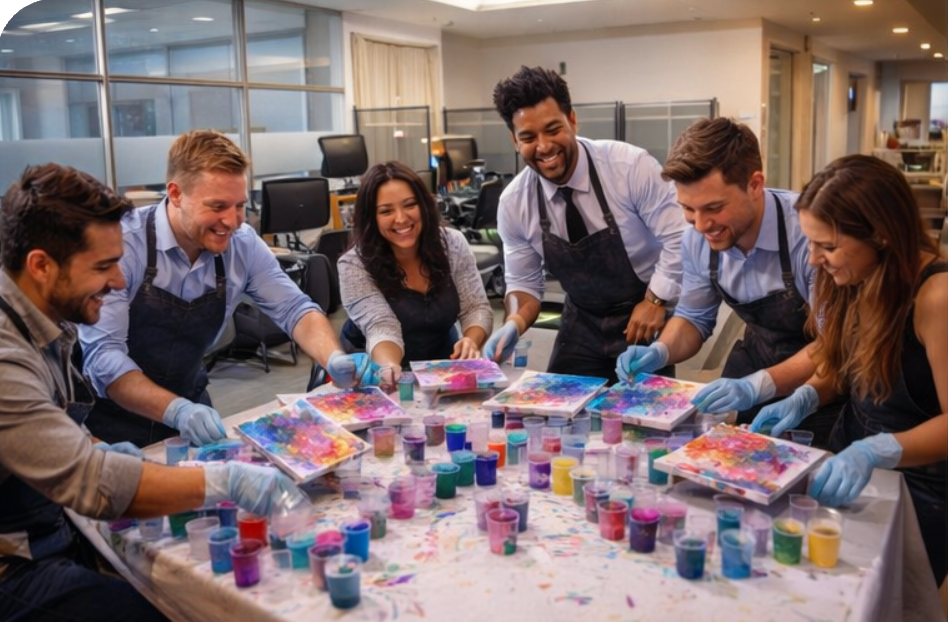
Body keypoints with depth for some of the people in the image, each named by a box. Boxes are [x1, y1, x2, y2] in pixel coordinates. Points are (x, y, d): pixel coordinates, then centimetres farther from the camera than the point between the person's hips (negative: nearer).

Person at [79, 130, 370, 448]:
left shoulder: (243, 244, -6)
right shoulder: (122, 244, -19)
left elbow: (293, 308, -1)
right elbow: (103, 353, -23)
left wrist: (334, 359, -21)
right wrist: (175, 410, -37)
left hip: (190, 407, 4)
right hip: (115, 420, -4)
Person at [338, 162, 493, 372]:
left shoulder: (453, 244, -5)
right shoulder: (354, 266, -15)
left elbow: (476, 308, -5)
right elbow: (381, 328, -24)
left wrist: (471, 341, -26)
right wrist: (390, 368, -44)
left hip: (443, 368, 3)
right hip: (377, 374, -3)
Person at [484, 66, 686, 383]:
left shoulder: (631, 166, -21)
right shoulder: (513, 203, -9)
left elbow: (679, 237, -14)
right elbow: (523, 282, 0)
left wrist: (655, 301, -17)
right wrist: (514, 325, -18)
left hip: (644, 320, -3)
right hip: (581, 325, 3)